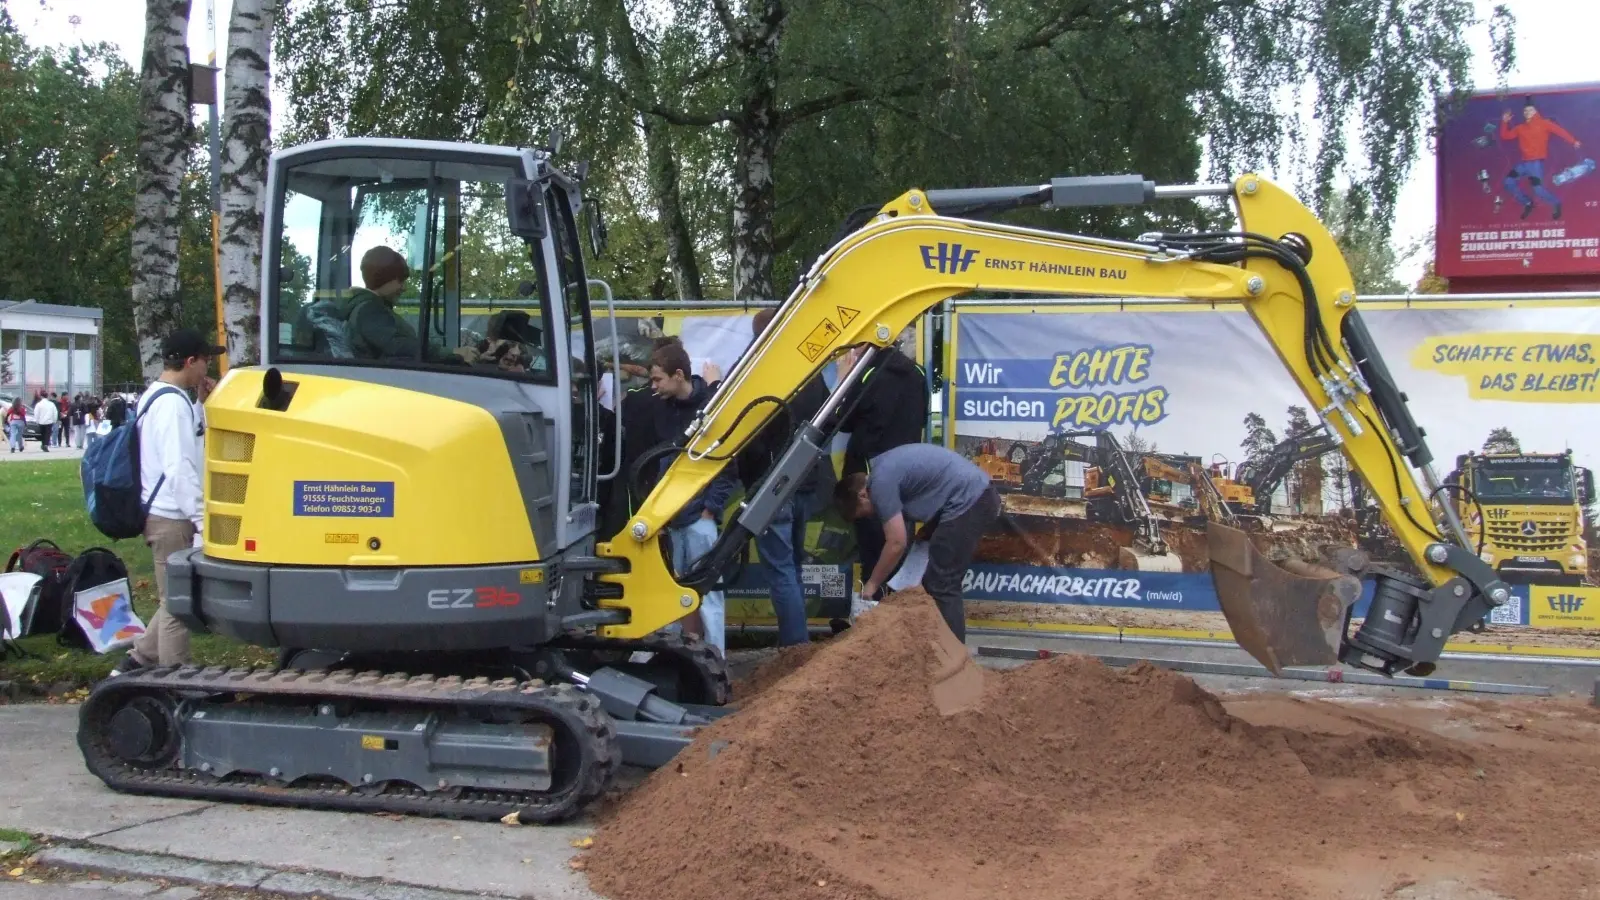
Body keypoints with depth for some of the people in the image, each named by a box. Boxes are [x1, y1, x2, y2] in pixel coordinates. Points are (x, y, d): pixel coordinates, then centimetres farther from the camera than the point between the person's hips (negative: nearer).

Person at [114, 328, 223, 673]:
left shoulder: (155, 397, 14)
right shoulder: (173, 403, -18)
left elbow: (190, 446, 20)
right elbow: (179, 470, -24)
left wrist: (200, 404, 12)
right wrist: (202, 519, -22)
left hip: (163, 515, 10)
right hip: (173, 518, -10)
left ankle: (135, 663, 25)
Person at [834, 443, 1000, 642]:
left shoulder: (880, 483, -12)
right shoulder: (882, 468, 16)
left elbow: (897, 543, -12)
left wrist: (872, 584, -1)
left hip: (968, 501, -10)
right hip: (980, 495, 10)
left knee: (940, 587, -6)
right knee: (941, 582, 16)